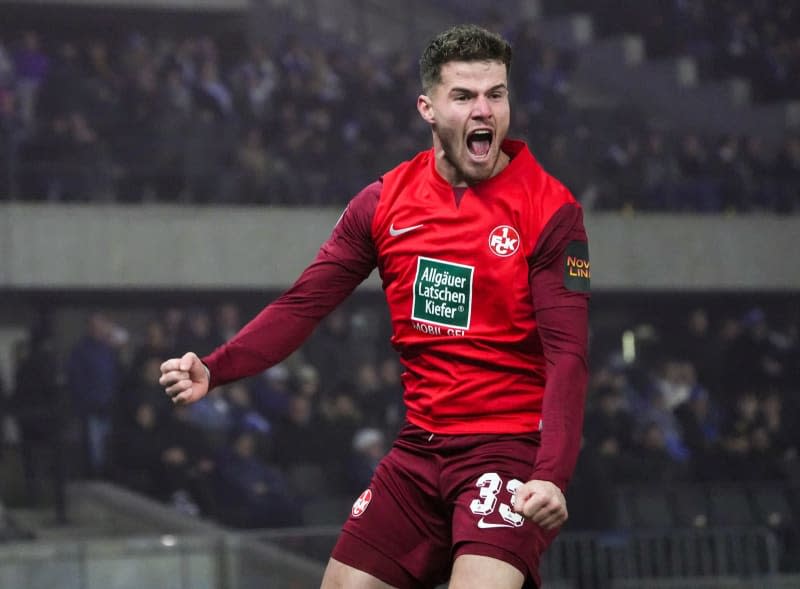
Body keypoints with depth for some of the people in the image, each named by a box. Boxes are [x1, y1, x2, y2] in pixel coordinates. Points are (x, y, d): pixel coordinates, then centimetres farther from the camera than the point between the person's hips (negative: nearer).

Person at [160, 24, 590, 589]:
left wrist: (552, 476, -28)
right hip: (419, 450, 5)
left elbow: (567, 356, -15)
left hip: (512, 447, -5)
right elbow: (304, 304, 4)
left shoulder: (550, 209, -9)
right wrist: (213, 369, -12)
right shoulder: (385, 201, 4)